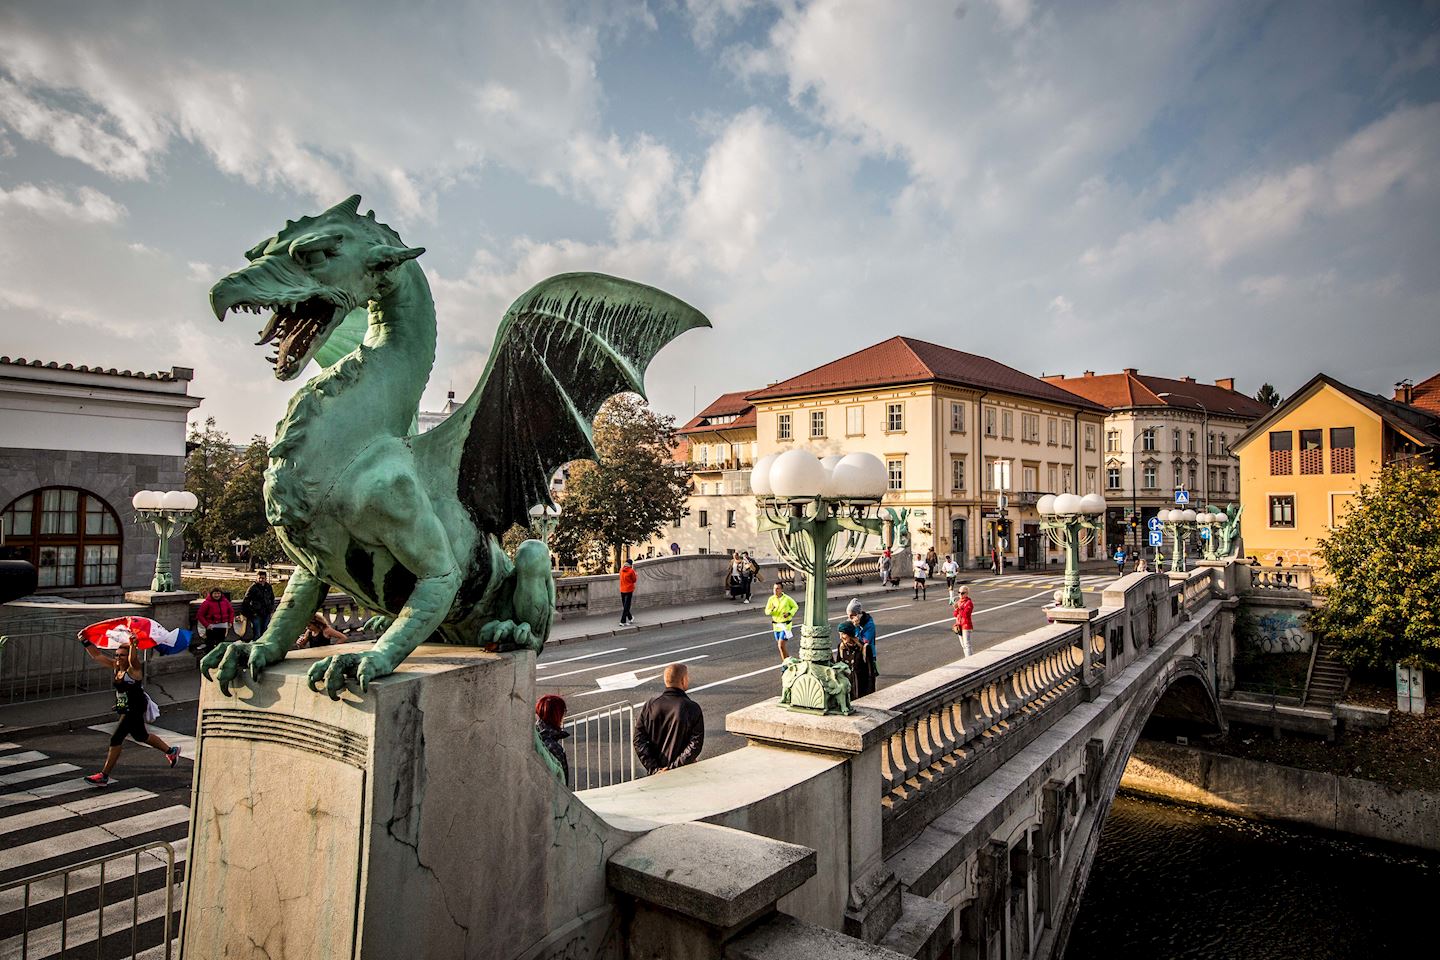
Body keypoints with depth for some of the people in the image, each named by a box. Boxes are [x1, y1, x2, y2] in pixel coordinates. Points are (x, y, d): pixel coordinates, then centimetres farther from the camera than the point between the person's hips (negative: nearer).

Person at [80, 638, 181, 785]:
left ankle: (104, 776, 2)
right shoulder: (116, 667, 4)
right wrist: (85, 642, -3)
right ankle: (171, 751, 40)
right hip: (126, 710, 9)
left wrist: (133, 645, -57)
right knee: (141, 737, 23)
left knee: (116, 739, -9)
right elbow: (96, 655, 7)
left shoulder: (134, 669, -17)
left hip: (134, 710, -9)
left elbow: (133, 659, -40)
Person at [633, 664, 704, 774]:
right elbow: (695, 744, -19)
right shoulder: (693, 709, -12)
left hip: (655, 773, 3)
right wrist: (674, 768, -17)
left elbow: (638, 740, -7)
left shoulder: (650, 706, -3)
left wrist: (653, 768, -10)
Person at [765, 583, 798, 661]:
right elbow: (766, 612, 1)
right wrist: (771, 610, -21)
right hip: (776, 624, 5)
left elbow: (795, 607, 3)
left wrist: (789, 613, -14)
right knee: (781, 645, 14)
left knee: (781, 645, -13)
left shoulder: (787, 599, -12)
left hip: (785, 625, -5)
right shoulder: (771, 599, -4)